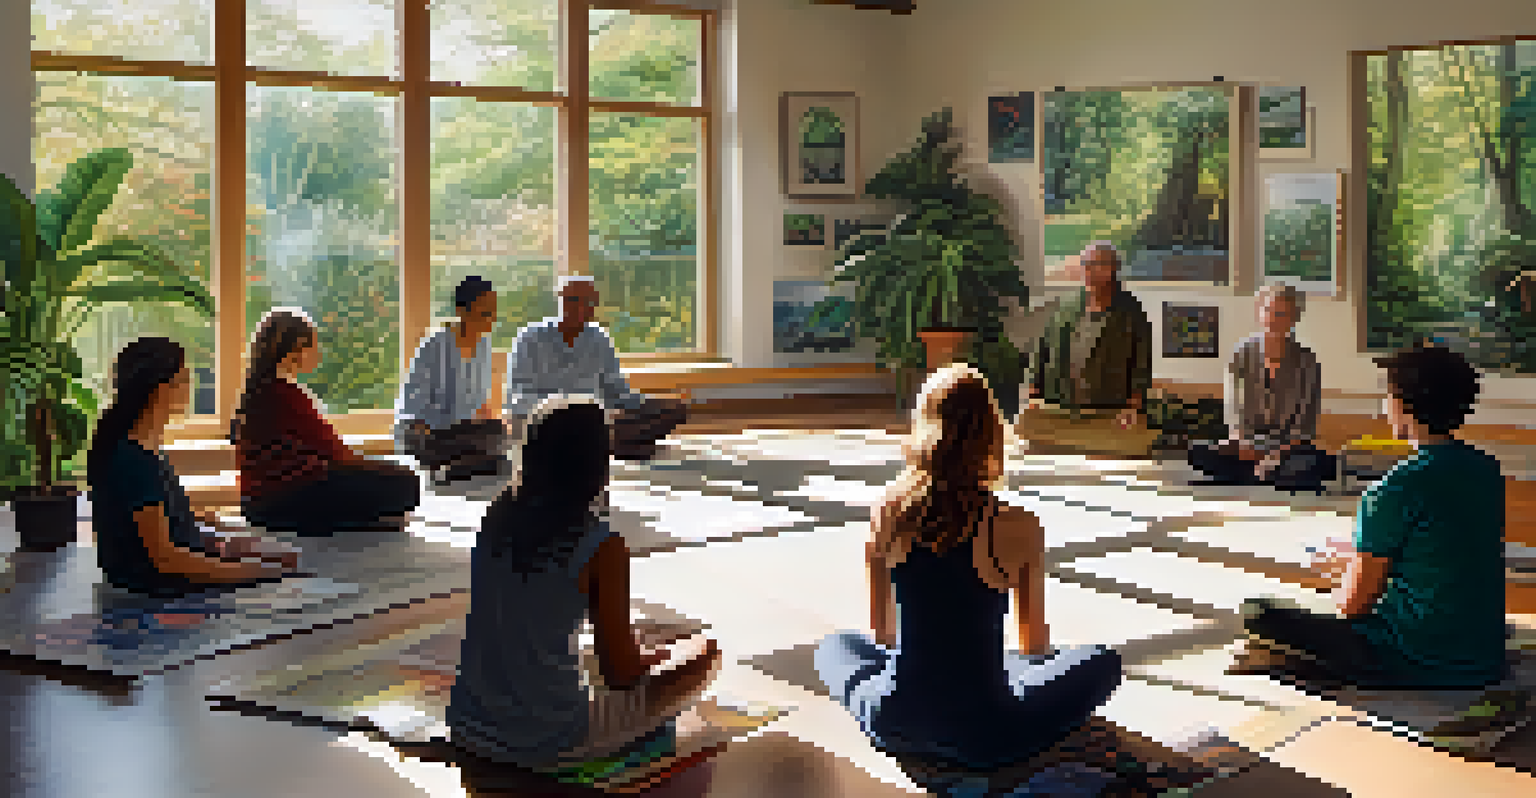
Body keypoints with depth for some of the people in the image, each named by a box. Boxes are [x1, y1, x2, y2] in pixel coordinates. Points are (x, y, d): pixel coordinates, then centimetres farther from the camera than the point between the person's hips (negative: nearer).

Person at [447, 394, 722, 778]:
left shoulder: (497, 517, 1)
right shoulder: (604, 547, -17)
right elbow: (620, 674, -10)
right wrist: (655, 656, 10)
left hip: (467, 732, 6)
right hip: (547, 743, -6)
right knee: (705, 653, 12)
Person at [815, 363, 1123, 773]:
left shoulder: (887, 513, -7)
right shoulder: (1020, 529, -14)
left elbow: (881, 632, 7)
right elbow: (1035, 646, 2)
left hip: (893, 724, 3)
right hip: (983, 739, -3)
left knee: (836, 645, 35)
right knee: (1103, 662, 22)